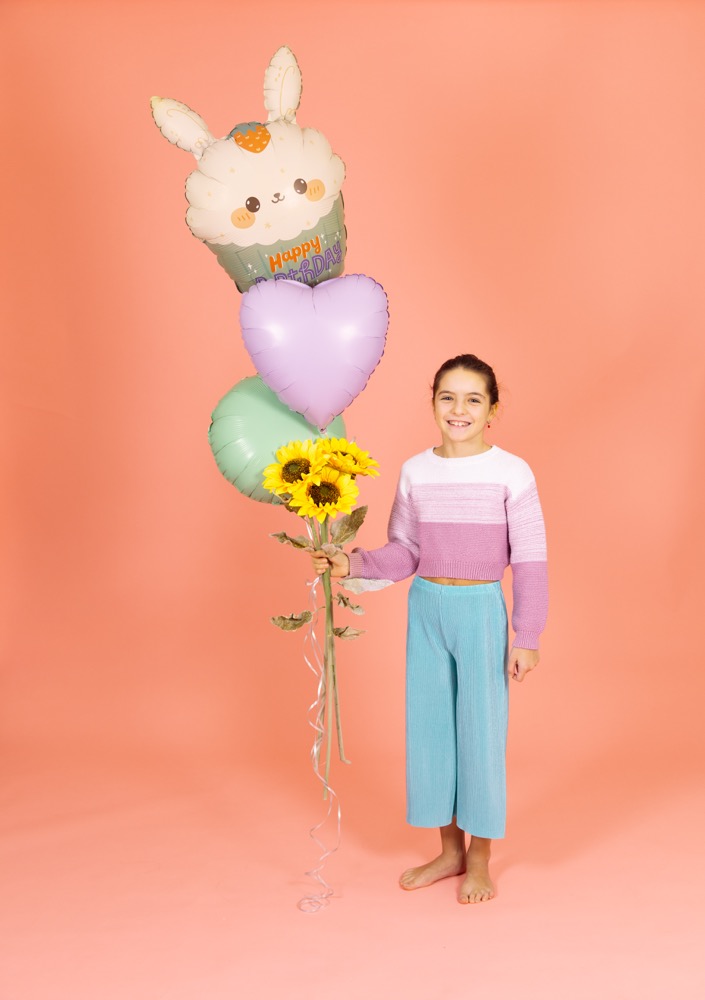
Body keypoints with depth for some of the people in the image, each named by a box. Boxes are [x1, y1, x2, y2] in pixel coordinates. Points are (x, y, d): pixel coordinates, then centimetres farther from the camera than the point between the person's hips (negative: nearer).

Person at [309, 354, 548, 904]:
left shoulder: (512, 473, -9)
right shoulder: (415, 472, 3)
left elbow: (529, 562, -8)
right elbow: (404, 553, 8)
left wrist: (527, 637, -9)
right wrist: (352, 564, -8)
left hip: (482, 609, -4)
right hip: (426, 607, 4)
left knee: (480, 727, 5)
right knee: (429, 724, 11)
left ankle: (480, 861, 25)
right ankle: (450, 849, 30)